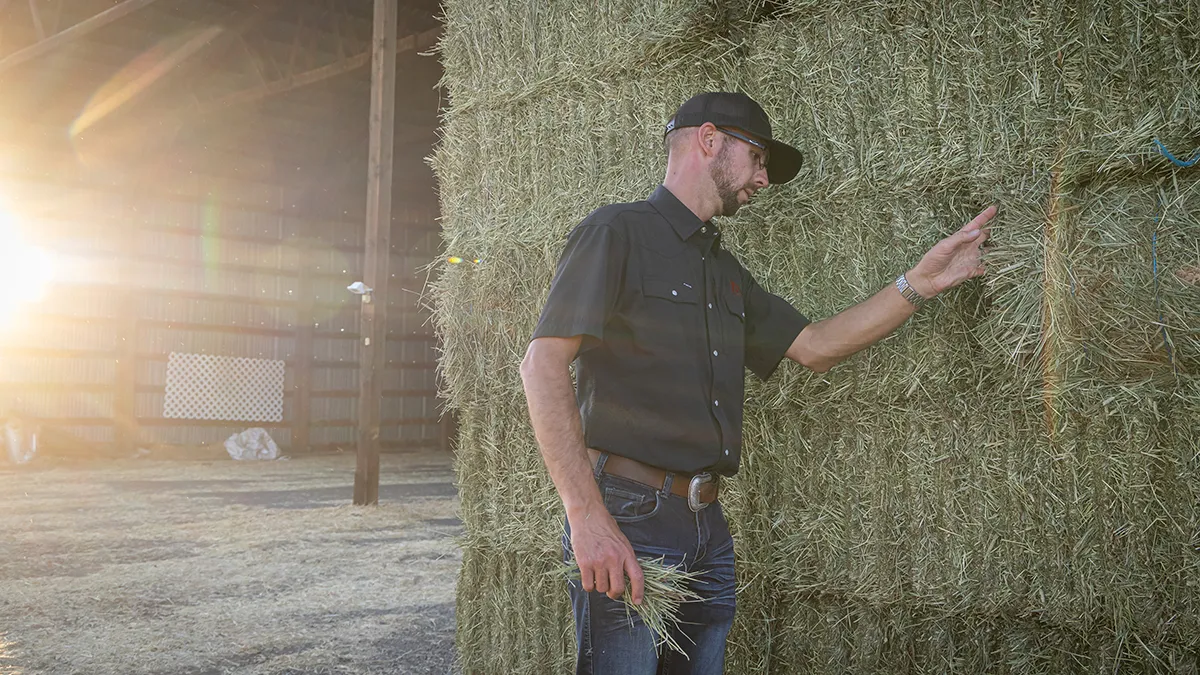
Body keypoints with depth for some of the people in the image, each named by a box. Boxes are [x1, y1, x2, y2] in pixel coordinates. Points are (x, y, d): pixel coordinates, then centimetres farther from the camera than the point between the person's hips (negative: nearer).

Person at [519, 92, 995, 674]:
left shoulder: (726, 271, 22)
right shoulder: (617, 233, -5)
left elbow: (814, 347, 22)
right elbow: (543, 365, -15)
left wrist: (923, 282, 14)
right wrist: (588, 517, -22)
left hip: (707, 525, 8)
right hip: (627, 519, -8)